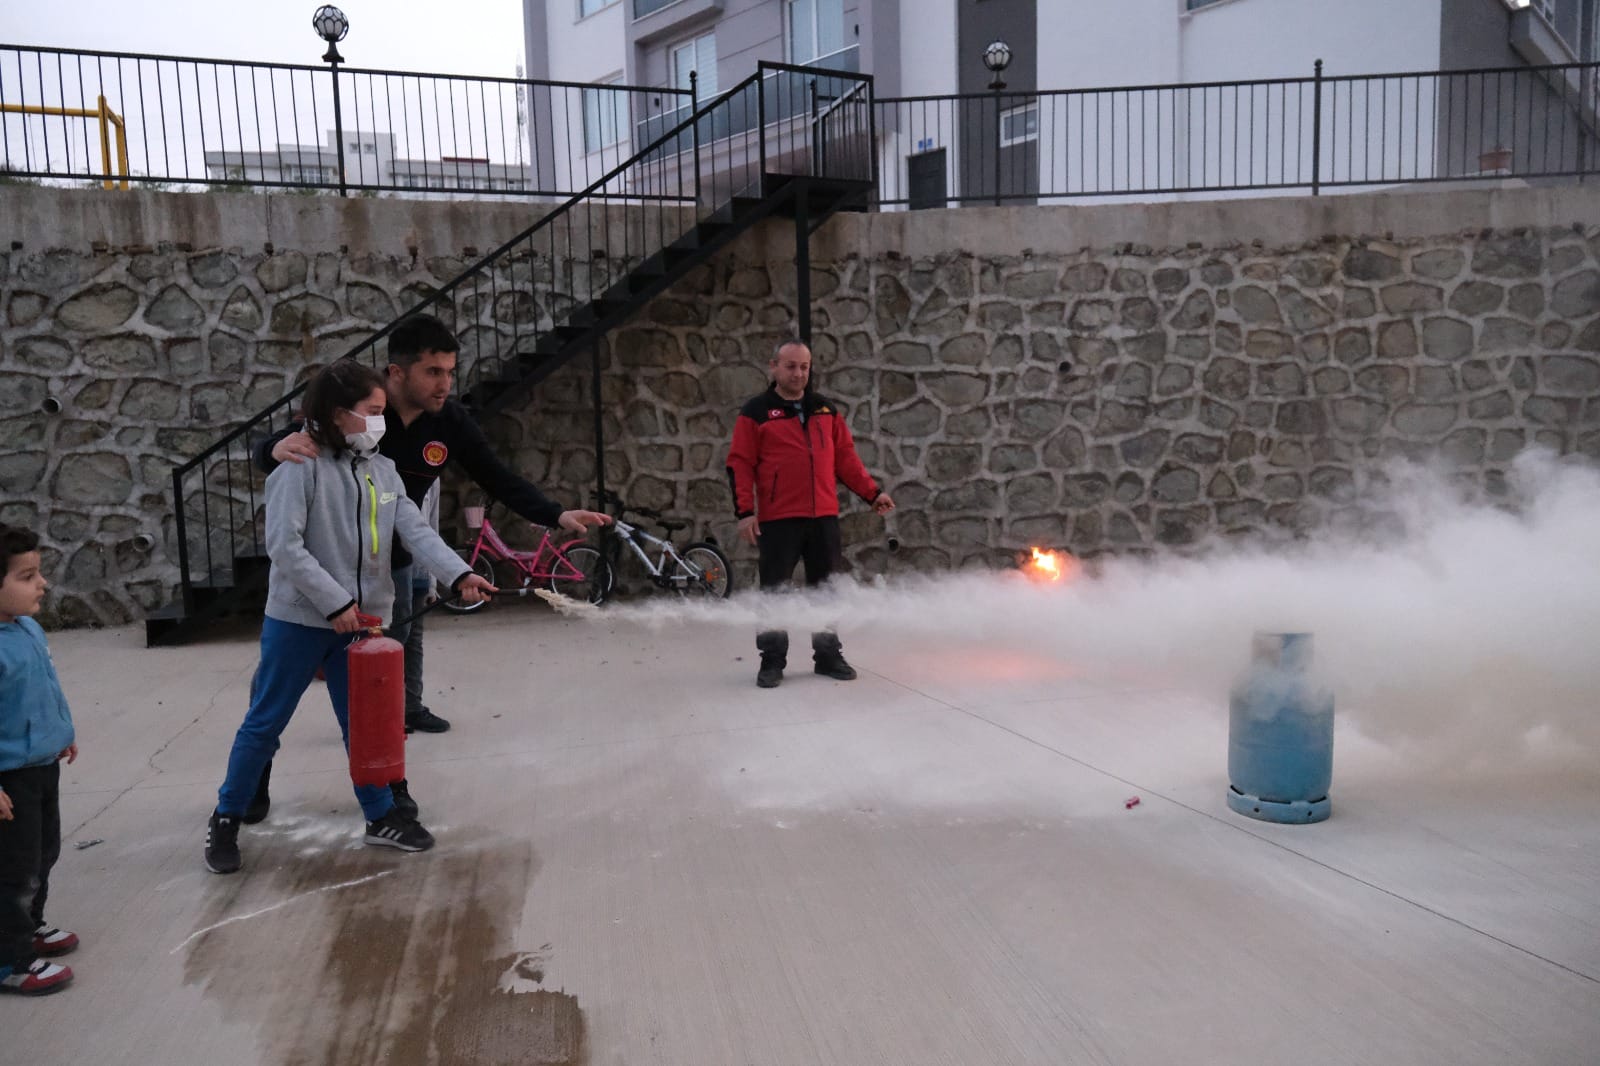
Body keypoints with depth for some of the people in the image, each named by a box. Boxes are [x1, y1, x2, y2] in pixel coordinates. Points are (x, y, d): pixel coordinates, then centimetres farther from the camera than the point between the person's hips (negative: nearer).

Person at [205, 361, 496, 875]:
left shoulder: (383, 471, 5)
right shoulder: (301, 466, -14)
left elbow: (416, 531, -5)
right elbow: (284, 546, -19)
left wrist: (458, 574, -22)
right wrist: (335, 603, -20)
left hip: (361, 620, 5)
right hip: (299, 619, -5)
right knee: (266, 722, 8)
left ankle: (382, 815, 26)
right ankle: (226, 819, 25)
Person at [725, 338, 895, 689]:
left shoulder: (826, 410, 12)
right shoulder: (755, 413, -1)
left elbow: (846, 457, 15)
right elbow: (740, 465, -4)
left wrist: (872, 492, 8)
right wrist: (744, 511, -13)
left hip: (823, 517, 4)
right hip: (778, 520, -4)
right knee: (775, 590, 2)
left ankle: (828, 656, 22)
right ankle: (772, 661, 13)